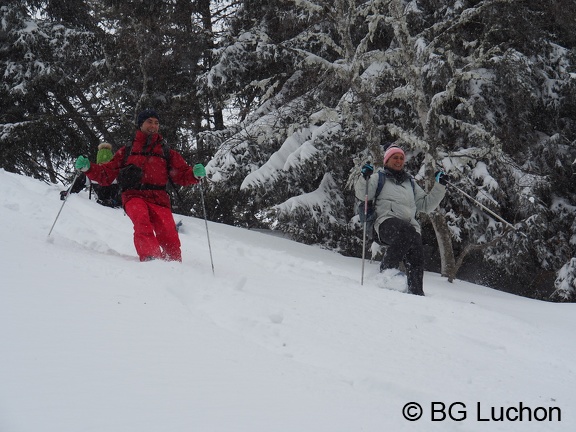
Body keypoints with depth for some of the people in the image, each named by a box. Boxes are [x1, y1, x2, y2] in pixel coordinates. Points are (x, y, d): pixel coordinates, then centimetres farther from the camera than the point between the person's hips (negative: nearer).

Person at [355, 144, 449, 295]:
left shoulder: (410, 182, 36)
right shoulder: (379, 178, 22)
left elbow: (426, 205, 31)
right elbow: (362, 194, 4)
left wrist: (440, 186, 22)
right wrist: (364, 177, -15)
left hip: (410, 225, 4)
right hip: (387, 222, -4)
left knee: (416, 254, -23)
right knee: (407, 231, -37)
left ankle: (416, 292, -27)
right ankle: (387, 270, -27)